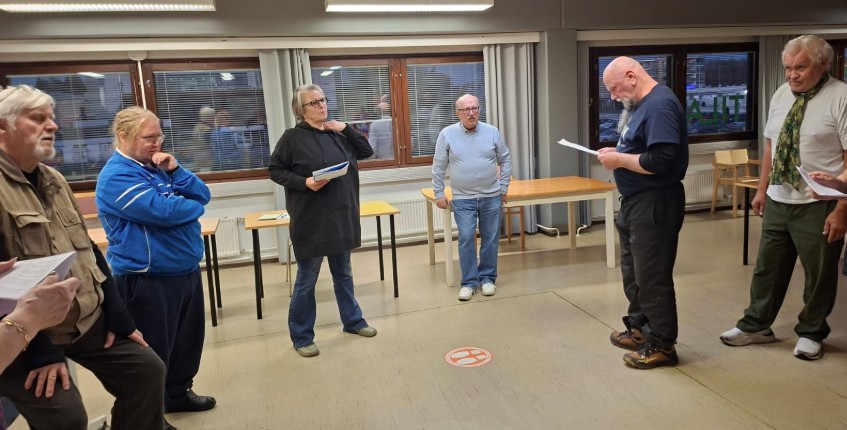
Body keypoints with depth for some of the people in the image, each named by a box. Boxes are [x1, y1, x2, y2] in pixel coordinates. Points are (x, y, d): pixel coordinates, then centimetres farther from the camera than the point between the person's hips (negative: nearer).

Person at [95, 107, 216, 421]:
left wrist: (175, 171, -12)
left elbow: (203, 195, 4)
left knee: (188, 339, 20)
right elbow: (163, 211, -27)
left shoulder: (157, 166, 11)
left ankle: (178, 392, 39)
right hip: (148, 281, -9)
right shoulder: (116, 177, -16)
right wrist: (192, 205, -7)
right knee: (153, 354, 5)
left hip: (187, 271, 9)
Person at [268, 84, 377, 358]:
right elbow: (275, 171, -6)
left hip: (341, 217, 6)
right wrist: (304, 182, -20)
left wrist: (346, 129, -1)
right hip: (311, 220, -6)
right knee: (306, 280, 4)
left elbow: (367, 151, 11)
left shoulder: (336, 134, 8)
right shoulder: (293, 137, -8)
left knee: (343, 273, 19)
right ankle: (301, 337, 18)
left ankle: (352, 321, 35)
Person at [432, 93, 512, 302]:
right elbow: (438, 167, 2)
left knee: (490, 239, 8)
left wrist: (503, 187, 6)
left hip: (491, 197, 2)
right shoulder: (447, 134, -3)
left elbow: (505, 160, 9)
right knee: (466, 239, -5)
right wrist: (439, 193, 1)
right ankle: (469, 281, 7)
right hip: (463, 198, -1)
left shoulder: (492, 132, 1)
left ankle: (488, 278, 22)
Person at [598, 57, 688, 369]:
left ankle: (662, 345, 14)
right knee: (633, 271, 20)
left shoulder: (660, 105, -20)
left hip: (655, 204, -11)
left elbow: (662, 160, -28)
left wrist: (620, 160, -18)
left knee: (652, 276, 0)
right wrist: (616, 152, 3)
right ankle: (639, 327, 36)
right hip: (635, 201, 11)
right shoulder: (640, 104, 12)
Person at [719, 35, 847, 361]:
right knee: (768, 267, 15)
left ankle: (810, 332, 29)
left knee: (819, 274, 10)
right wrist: (762, 189, 13)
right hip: (778, 201, 6)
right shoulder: (781, 95, 6)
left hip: (819, 206, -5)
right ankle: (756, 325, 29)